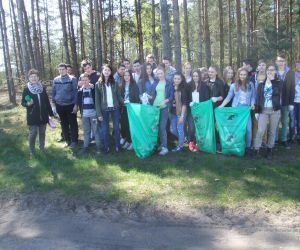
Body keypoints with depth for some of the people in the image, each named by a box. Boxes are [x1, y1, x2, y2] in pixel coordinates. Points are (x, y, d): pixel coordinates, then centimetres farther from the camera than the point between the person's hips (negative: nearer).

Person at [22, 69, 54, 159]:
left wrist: (51, 113, 7)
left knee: (42, 133, 12)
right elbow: (23, 102, -1)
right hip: (32, 116, -3)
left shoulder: (42, 88, 3)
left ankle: (42, 149, 26)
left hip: (43, 115, 3)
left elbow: (47, 101, 7)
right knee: (32, 134, 1)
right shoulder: (26, 89, -4)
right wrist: (27, 104, -24)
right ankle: (31, 152, 13)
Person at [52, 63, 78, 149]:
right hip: (59, 105, 4)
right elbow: (53, 93, 10)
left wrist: (75, 105, -10)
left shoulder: (72, 79, -7)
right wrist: (53, 105, 7)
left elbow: (75, 92, -7)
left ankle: (74, 141, 13)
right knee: (64, 124, 13)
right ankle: (67, 140, 25)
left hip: (70, 105, -4)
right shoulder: (55, 80, 5)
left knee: (73, 124, 3)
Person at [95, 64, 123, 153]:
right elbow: (97, 100, -2)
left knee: (116, 127, 8)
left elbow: (118, 96, 6)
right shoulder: (98, 84, 0)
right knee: (105, 129, 6)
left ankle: (117, 146, 20)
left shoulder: (114, 83, 5)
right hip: (104, 109, -1)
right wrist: (99, 113, -7)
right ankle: (106, 147, 18)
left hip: (115, 108, 1)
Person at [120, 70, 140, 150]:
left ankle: (132, 142, 8)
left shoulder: (134, 85, -3)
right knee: (124, 124, 4)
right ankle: (127, 140, 18)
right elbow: (120, 97, 9)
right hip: (124, 107, 4)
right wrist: (121, 107, 0)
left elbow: (137, 97, -5)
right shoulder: (122, 86, 8)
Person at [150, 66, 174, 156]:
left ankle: (165, 147, -5)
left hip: (164, 107, -5)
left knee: (162, 127, -9)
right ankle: (162, 144, 18)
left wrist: (165, 101, -17)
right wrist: (149, 97, -7)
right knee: (157, 126, 6)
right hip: (155, 106, 5)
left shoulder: (169, 83, 0)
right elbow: (153, 95, 14)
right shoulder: (155, 83, 12)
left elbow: (172, 96, -2)